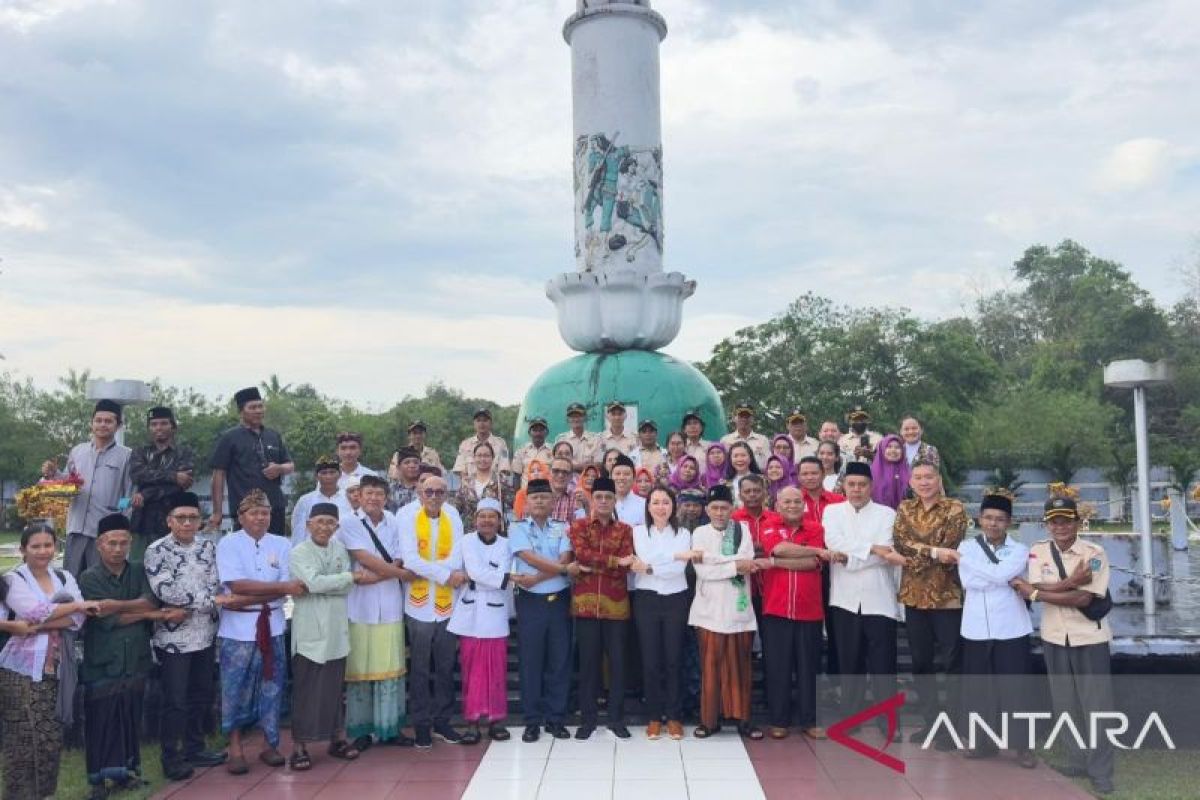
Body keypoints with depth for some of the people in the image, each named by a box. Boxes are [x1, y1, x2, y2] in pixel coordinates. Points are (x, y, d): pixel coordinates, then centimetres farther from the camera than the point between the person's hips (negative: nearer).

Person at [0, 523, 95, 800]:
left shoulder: (65, 578, 11)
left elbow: (77, 620, -3)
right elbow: (36, 611, -17)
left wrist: (34, 626, -15)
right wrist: (78, 604, -7)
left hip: (55, 671, 4)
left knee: (51, 740, 5)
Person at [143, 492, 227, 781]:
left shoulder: (208, 547, 7)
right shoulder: (157, 550, -8)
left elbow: (215, 585, 0)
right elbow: (165, 591, -19)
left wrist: (185, 608, -15)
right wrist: (209, 600, -16)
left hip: (205, 635, 5)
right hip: (173, 639, -5)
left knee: (202, 696, 14)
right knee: (175, 702, 2)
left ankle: (194, 749, 28)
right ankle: (172, 758, 15)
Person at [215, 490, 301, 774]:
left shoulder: (282, 545, 5)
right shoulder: (228, 544, -3)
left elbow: (286, 589, -5)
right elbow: (237, 584, -15)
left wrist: (246, 600, -16)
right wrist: (282, 586, -18)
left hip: (272, 626, 3)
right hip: (238, 628, -3)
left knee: (271, 686, 8)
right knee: (236, 688, 3)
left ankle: (270, 745, 19)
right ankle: (235, 748, 13)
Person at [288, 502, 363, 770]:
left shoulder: (340, 549, 8)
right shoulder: (298, 553, -6)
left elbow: (346, 588, -1)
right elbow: (314, 582, -21)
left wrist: (320, 586, -15)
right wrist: (352, 576, -14)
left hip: (336, 630, 4)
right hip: (309, 632, -4)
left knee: (335, 687, 13)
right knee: (306, 690, 0)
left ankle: (337, 738, 24)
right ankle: (299, 746, 8)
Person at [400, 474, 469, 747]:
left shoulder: (454, 522, 4)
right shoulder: (409, 520, -4)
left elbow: (456, 561, -8)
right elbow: (410, 559, -15)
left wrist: (425, 569, -17)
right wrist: (445, 574, -16)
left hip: (447, 604, 3)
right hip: (419, 604, -2)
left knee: (446, 668, 10)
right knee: (420, 669, 5)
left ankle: (442, 721, 21)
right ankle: (422, 724, 15)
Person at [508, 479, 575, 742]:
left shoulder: (562, 527, 6)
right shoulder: (518, 528, 1)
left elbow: (565, 561, -7)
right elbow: (531, 559, -12)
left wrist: (536, 578, -16)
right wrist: (564, 568, -13)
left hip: (559, 600, 2)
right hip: (530, 601, -2)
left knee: (559, 660, 5)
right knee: (530, 661, 2)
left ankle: (555, 718, 15)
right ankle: (532, 721, 11)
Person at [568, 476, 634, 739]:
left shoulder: (624, 530, 7)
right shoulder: (579, 526, 5)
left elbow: (625, 568, -6)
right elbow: (582, 554, -15)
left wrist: (592, 565, -11)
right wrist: (613, 560, -14)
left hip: (616, 604, 1)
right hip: (586, 603, -1)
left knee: (617, 661, 5)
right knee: (588, 661, 5)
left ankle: (616, 718, 16)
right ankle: (587, 719, 14)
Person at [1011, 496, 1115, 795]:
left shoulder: (1095, 553, -12)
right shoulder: (1038, 551, -1)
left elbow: (1084, 598, -19)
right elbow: (1039, 586, -14)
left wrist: (1034, 593, -17)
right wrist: (1072, 581, -23)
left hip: (1090, 638, -3)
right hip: (1054, 638, 4)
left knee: (1097, 705, -1)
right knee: (1066, 704, 12)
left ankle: (1100, 771, 8)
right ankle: (1078, 761, 26)